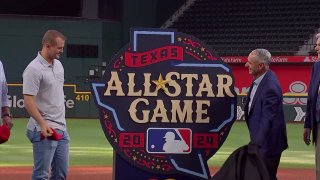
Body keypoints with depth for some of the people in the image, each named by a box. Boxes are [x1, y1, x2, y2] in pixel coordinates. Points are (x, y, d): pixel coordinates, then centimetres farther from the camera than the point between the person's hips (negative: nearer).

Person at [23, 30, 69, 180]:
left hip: (61, 129, 9)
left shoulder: (58, 65, 13)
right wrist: (43, 124, -25)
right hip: (45, 129, -9)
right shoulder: (34, 69, -14)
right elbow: (28, 101, -18)